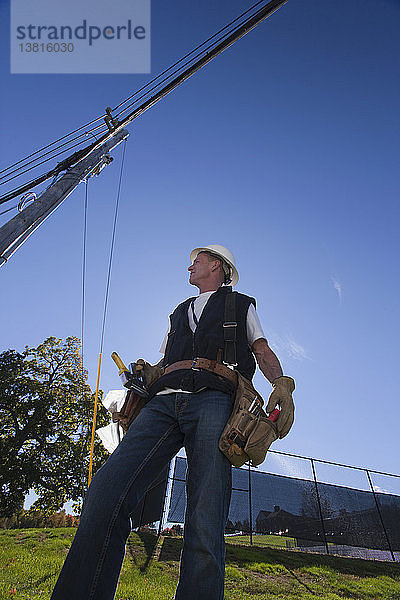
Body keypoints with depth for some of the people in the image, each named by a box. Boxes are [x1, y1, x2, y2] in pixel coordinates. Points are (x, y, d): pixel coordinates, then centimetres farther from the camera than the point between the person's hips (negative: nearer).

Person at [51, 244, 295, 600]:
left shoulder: (241, 305, 27)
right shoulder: (180, 312, 38)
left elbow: (263, 351, 15)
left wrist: (281, 384, -5)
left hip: (213, 400, -3)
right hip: (165, 401, 4)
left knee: (205, 526, -16)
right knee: (105, 493, -18)